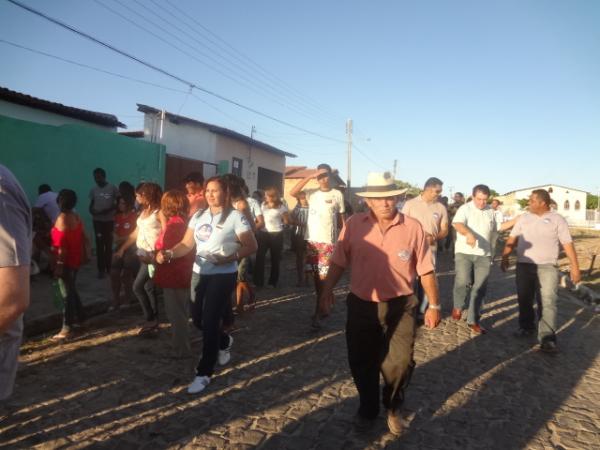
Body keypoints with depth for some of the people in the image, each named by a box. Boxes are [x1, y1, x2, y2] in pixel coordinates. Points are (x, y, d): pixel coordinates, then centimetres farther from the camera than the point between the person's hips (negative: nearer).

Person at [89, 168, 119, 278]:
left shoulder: (113, 188, -5)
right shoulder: (93, 190, 4)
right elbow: (91, 203, 13)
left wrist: (109, 209, -18)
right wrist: (91, 210, -9)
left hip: (110, 220, -2)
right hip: (97, 220, 2)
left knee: (108, 245, 6)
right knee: (99, 245, 1)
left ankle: (108, 268, 19)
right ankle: (101, 269, 8)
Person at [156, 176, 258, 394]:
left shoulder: (235, 217, -9)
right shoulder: (198, 216, 7)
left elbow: (252, 246, -10)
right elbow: (186, 244, 1)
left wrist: (229, 258, -23)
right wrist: (169, 253, -18)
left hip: (223, 276, -6)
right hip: (199, 273, 6)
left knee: (210, 322, -5)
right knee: (198, 319, 14)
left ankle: (204, 373, 10)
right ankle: (224, 342, 44)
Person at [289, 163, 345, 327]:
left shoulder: (337, 194, -1)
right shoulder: (311, 193, 5)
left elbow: (341, 218, 4)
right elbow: (292, 193, -11)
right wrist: (310, 176, -14)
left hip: (328, 242, -3)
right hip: (312, 241, 3)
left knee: (323, 278, -3)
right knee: (317, 278, 14)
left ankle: (317, 314, 6)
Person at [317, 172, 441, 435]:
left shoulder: (412, 227, -7)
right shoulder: (354, 225, -5)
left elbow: (426, 269, -1)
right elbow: (338, 262, 1)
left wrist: (434, 305, 1)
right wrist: (326, 292, 0)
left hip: (400, 307, -1)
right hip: (361, 305, 1)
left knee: (400, 363, 4)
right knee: (361, 362, 13)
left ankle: (393, 409, 34)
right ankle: (367, 409, 38)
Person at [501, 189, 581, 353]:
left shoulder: (557, 219, 0)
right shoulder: (524, 218, 8)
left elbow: (568, 244, -2)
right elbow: (512, 239, 8)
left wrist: (575, 267, -6)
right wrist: (505, 257, -1)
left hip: (547, 267, -3)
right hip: (524, 265, 3)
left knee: (548, 302, -9)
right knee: (524, 299, 11)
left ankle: (547, 338, -11)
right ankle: (526, 326, 30)